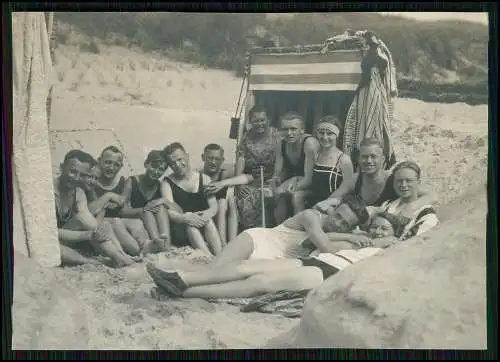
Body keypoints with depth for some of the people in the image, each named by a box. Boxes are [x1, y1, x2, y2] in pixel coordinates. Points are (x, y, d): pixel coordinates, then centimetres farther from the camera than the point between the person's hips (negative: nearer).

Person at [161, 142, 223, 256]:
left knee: (208, 220, -30)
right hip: (181, 230, -2)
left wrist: (208, 213, -25)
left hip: (204, 229, 2)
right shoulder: (167, 183, 5)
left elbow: (214, 206, 0)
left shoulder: (204, 179, 11)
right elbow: (170, 212, -9)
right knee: (189, 224, -33)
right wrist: (185, 217, -31)